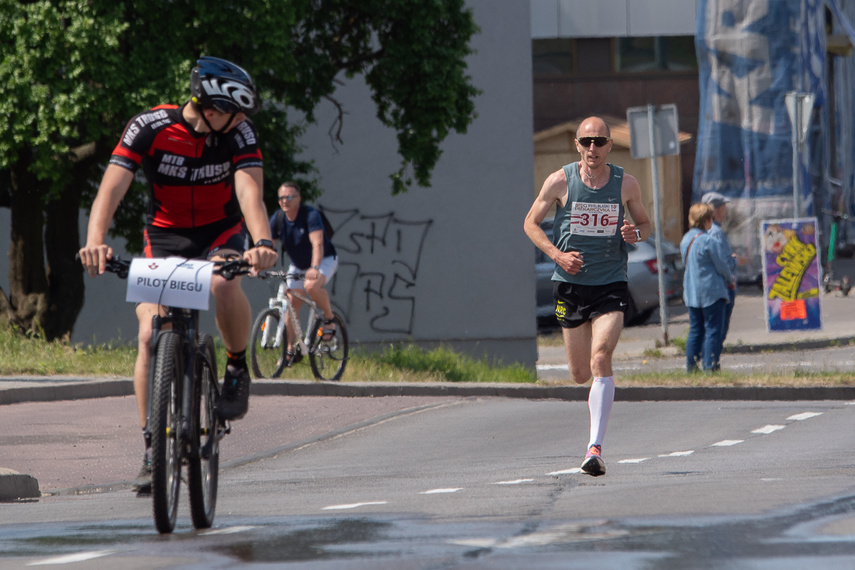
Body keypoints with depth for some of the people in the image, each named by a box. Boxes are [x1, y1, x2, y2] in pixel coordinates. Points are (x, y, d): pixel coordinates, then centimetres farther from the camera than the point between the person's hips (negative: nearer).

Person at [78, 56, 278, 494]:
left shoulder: (238, 133, -17)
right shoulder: (150, 128, -20)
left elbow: (249, 190, -31)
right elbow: (112, 187, -28)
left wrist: (262, 242, -50)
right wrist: (95, 241, -45)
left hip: (221, 233, 0)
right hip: (164, 237, 0)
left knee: (223, 283, -35)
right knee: (151, 334, -16)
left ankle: (238, 367, -8)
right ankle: (152, 448, -7)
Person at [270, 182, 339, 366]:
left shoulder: (310, 215, -25)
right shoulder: (277, 219, -10)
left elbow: (317, 243, -37)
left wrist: (314, 268, -52)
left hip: (324, 260, -6)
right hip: (298, 265, 6)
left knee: (311, 286, -35)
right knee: (291, 304, -1)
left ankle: (329, 318, -10)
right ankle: (291, 350, 9)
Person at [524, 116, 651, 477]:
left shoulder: (626, 185, 0)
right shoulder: (560, 182, -4)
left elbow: (645, 224, 14)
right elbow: (531, 222, 6)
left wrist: (635, 234, -10)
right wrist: (556, 254, -10)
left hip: (611, 285, -1)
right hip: (570, 284, 1)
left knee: (600, 358, -21)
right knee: (580, 374, 8)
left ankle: (595, 447, -24)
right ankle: (598, 407, 47)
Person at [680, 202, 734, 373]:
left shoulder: (685, 239, 10)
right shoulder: (709, 241, -15)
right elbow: (721, 265, -12)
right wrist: (729, 279, 10)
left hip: (691, 293, 8)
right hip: (711, 291, -8)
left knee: (695, 329, 13)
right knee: (713, 329, -4)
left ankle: (691, 365, 11)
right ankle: (711, 365, -7)